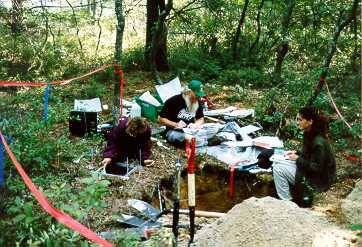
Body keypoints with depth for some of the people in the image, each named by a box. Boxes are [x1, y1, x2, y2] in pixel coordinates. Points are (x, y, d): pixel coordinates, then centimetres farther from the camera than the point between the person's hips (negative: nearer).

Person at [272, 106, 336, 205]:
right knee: (277, 162, 10)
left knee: (278, 168, -15)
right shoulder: (309, 134, 1)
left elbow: (317, 168, -25)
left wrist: (298, 159, -19)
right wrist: (296, 153, 0)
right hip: (310, 169, 10)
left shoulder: (318, 142, -28)